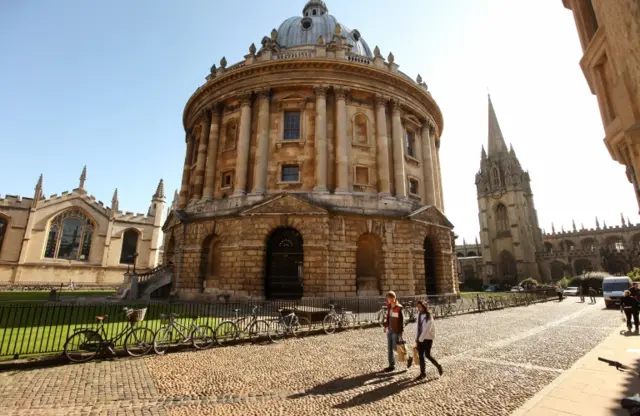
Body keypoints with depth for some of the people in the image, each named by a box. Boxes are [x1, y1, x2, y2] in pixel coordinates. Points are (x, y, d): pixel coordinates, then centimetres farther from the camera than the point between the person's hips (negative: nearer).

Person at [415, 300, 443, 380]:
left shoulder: (429, 316, -16)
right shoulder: (419, 314, 4)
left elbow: (427, 329, -19)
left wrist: (421, 339, -18)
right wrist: (417, 338, 10)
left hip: (428, 338, -6)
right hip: (420, 338, 6)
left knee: (427, 355, 0)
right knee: (420, 355, 5)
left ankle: (438, 366, 25)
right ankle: (423, 373, 16)